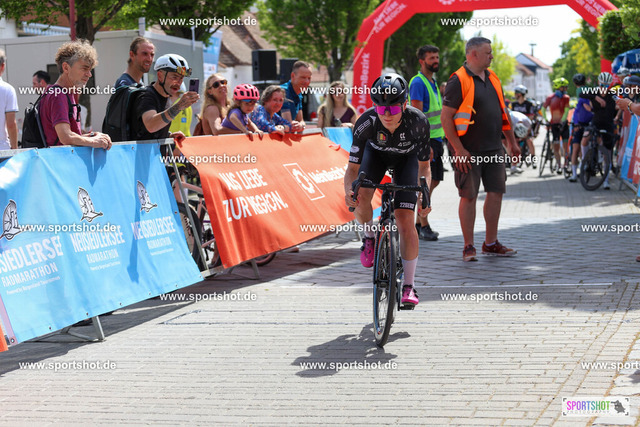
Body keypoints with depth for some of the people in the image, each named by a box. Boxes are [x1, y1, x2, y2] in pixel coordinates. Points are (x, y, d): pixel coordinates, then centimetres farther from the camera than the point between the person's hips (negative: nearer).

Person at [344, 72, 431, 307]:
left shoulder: (418, 121, -35)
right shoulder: (366, 122, -35)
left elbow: (424, 165, -21)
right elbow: (353, 167, -29)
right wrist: (349, 190, -48)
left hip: (406, 158, -1)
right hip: (376, 153, 1)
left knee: (405, 221, -13)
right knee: (360, 196, -29)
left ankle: (409, 286, -3)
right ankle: (369, 237, 3)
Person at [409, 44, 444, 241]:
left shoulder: (433, 82, 17)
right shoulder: (418, 82, -12)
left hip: (435, 138, 9)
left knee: (434, 180, 12)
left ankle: (418, 222, 21)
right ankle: (423, 226, -1)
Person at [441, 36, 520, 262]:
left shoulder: (492, 78, 13)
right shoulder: (458, 81, -11)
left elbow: (503, 111, 21)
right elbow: (446, 117, -14)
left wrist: (512, 142, 20)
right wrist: (459, 149, -18)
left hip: (494, 150, 7)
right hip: (469, 152, -7)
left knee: (496, 192, 8)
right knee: (469, 196, -1)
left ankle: (491, 243, 19)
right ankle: (469, 247, 7)